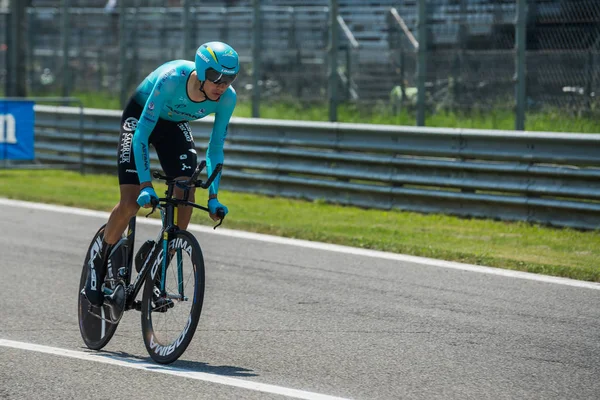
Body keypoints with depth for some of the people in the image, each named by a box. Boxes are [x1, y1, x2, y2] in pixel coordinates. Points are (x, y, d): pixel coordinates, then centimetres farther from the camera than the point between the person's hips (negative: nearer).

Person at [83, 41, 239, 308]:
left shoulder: (227, 98, -26)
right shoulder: (171, 80, -39)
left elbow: (215, 149, -13)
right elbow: (142, 134, -36)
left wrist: (213, 196, -20)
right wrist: (146, 185, -41)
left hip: (175, 125, 4)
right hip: (139, 116, -4)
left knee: (186, 191, -17)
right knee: (132, 202, -15)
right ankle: (98, 261, 5)